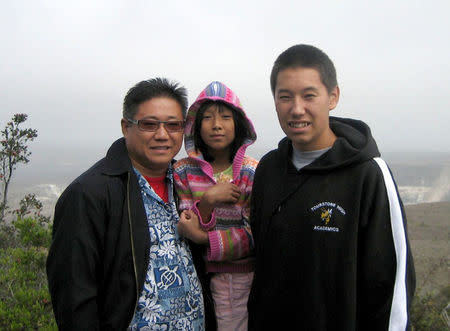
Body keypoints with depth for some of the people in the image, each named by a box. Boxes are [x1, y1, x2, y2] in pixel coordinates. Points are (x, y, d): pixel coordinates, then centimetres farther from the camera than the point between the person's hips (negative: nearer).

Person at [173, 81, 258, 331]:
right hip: (196, 280, 1)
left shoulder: (253, 172, -6)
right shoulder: (183, 171, -1)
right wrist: (208, 201, -21)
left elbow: (253, 235, -10)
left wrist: (204, 239, -20)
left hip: (243, 281, -1)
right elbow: (186, 228, -5)